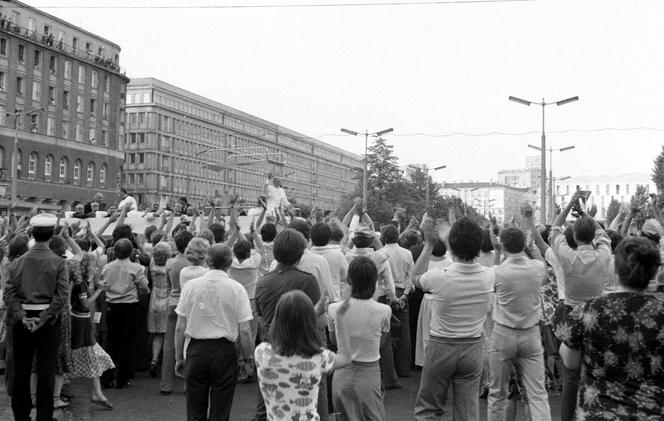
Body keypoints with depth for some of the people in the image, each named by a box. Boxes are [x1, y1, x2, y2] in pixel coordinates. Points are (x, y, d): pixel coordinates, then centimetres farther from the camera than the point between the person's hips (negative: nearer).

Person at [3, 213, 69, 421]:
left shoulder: (18, 262, 0)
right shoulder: (58, 262, -8)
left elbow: (9, 293, -6)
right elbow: (62, 295, -16)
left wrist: (21, 317, -9)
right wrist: (44, 318, -12)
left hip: (23, 320, 2)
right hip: (49, 321, -2)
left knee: (21, 369, 13)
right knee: (46, 370, 6)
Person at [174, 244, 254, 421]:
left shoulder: (190, 286, -1)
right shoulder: (236, 289, -6)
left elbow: (180, 328, 1)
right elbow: (244, 330, -8)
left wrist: (179, 357, 11)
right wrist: (248, 356, 6)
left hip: (195, 351, 2)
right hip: (224, 352, -2)